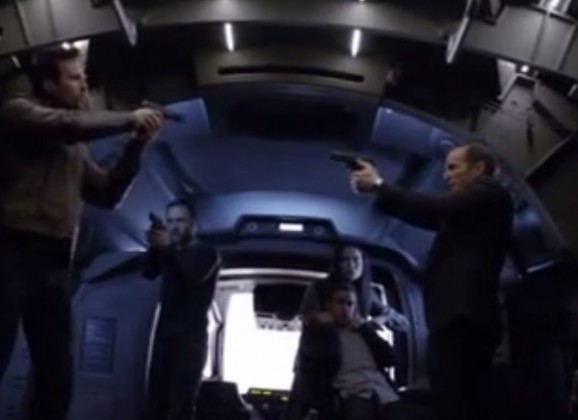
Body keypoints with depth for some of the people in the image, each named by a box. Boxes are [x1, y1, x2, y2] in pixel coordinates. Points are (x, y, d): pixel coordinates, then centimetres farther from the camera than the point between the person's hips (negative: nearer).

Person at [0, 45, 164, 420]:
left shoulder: (76, 146, 23)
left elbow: (107, 193, 20)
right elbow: (67, 125, -18)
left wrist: (136, 147, 9)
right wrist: (129, 119, -8)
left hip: (54, 265, 7)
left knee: (58, 377, 4)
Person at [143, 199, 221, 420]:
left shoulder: (207, 253, 7)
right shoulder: (168, 253, 21)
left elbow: (194, 275, -15)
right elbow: (148, 273, 3)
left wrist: (168, 249, -27)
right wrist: (154, 247, -15)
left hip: (191, 334, -5)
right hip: (165, 332, 5)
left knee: (182, 400, -14)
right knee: (156, 397, -5)